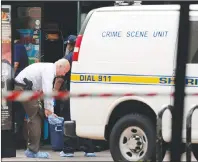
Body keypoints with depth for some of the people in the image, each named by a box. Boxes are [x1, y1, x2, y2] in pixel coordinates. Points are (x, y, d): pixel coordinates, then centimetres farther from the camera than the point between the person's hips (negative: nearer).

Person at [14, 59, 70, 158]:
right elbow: (47, 91, -21)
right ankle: (33, 151, -10)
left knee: (36, 116, 11)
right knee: (35, 117, -10)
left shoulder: (49, 69, 18)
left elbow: (49, 92, 21)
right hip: (23, 88, -10)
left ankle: (31, 150, 13)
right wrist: (48, 108, -11)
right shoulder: (49, 69, -14)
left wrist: (50, 110, 17)